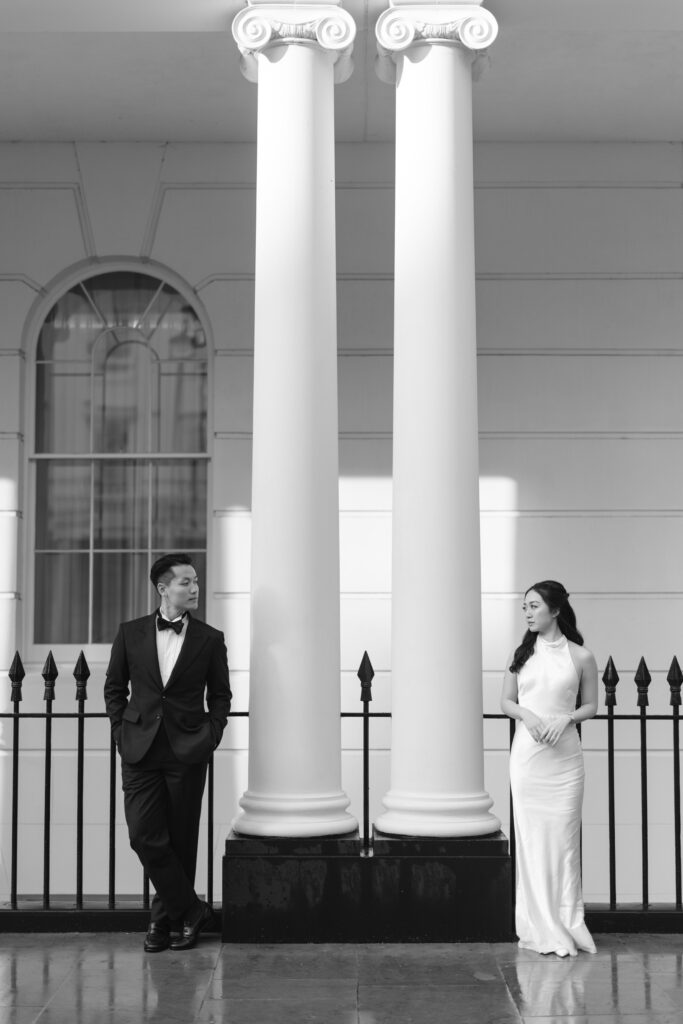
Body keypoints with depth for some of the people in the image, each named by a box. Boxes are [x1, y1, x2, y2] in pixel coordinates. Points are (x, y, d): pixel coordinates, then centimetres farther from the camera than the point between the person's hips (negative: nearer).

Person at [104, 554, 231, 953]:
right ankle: (191, 910, 7)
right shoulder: (130, 633, 6)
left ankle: (166, 918, 20)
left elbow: (220, 695, 10)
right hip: (140, 750, 1)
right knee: (145, 836, -7)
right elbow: (115, 687, 13)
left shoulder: (210, 639, 4)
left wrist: (211, 736, -1)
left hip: (187, 751, -1)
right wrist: (122, 731, 3)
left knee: (181, 841, 4)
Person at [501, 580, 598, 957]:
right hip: (527, 753, 2)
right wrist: (527, 715, -10)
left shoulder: (580, 657, 1)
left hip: (564, 754, -1)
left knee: (563, 837, 0)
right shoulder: (522, 654, 7)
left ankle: (567, 924, 9)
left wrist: (567, 718, -12)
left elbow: (591, 705, 7)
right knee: (531, 837, 1)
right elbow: (506, 701, 10)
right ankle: (540, 928, 8)